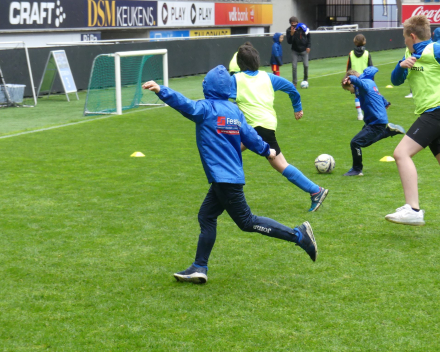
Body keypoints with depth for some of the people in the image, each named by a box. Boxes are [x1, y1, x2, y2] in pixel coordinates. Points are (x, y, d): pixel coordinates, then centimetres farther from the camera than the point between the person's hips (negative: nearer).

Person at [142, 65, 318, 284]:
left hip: (224, 179, -8)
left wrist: (161, 91, -37)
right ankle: (199, 268, 15)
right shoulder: (234, 110, 8)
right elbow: (249, 136, 11)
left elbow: (185, 104, -28)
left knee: (247, 221, -1)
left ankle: (298, 235, -2)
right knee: (206, 217, 13)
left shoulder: (206, 108, -11)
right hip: (231, 175, 8)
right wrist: (266, 151, 26)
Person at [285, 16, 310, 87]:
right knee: (294, 66, -8)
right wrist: (291, 34, -32)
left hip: (304, 50, 0)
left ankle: (305, 80, 17)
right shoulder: (289, 30, -10)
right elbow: (289, 41, -17)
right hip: (295, 51, 0)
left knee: (306, 65, -5)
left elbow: (308, 37, 1)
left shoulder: (303, 27, -12)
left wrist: (308, 46, -4)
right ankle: (294, 83, 1)